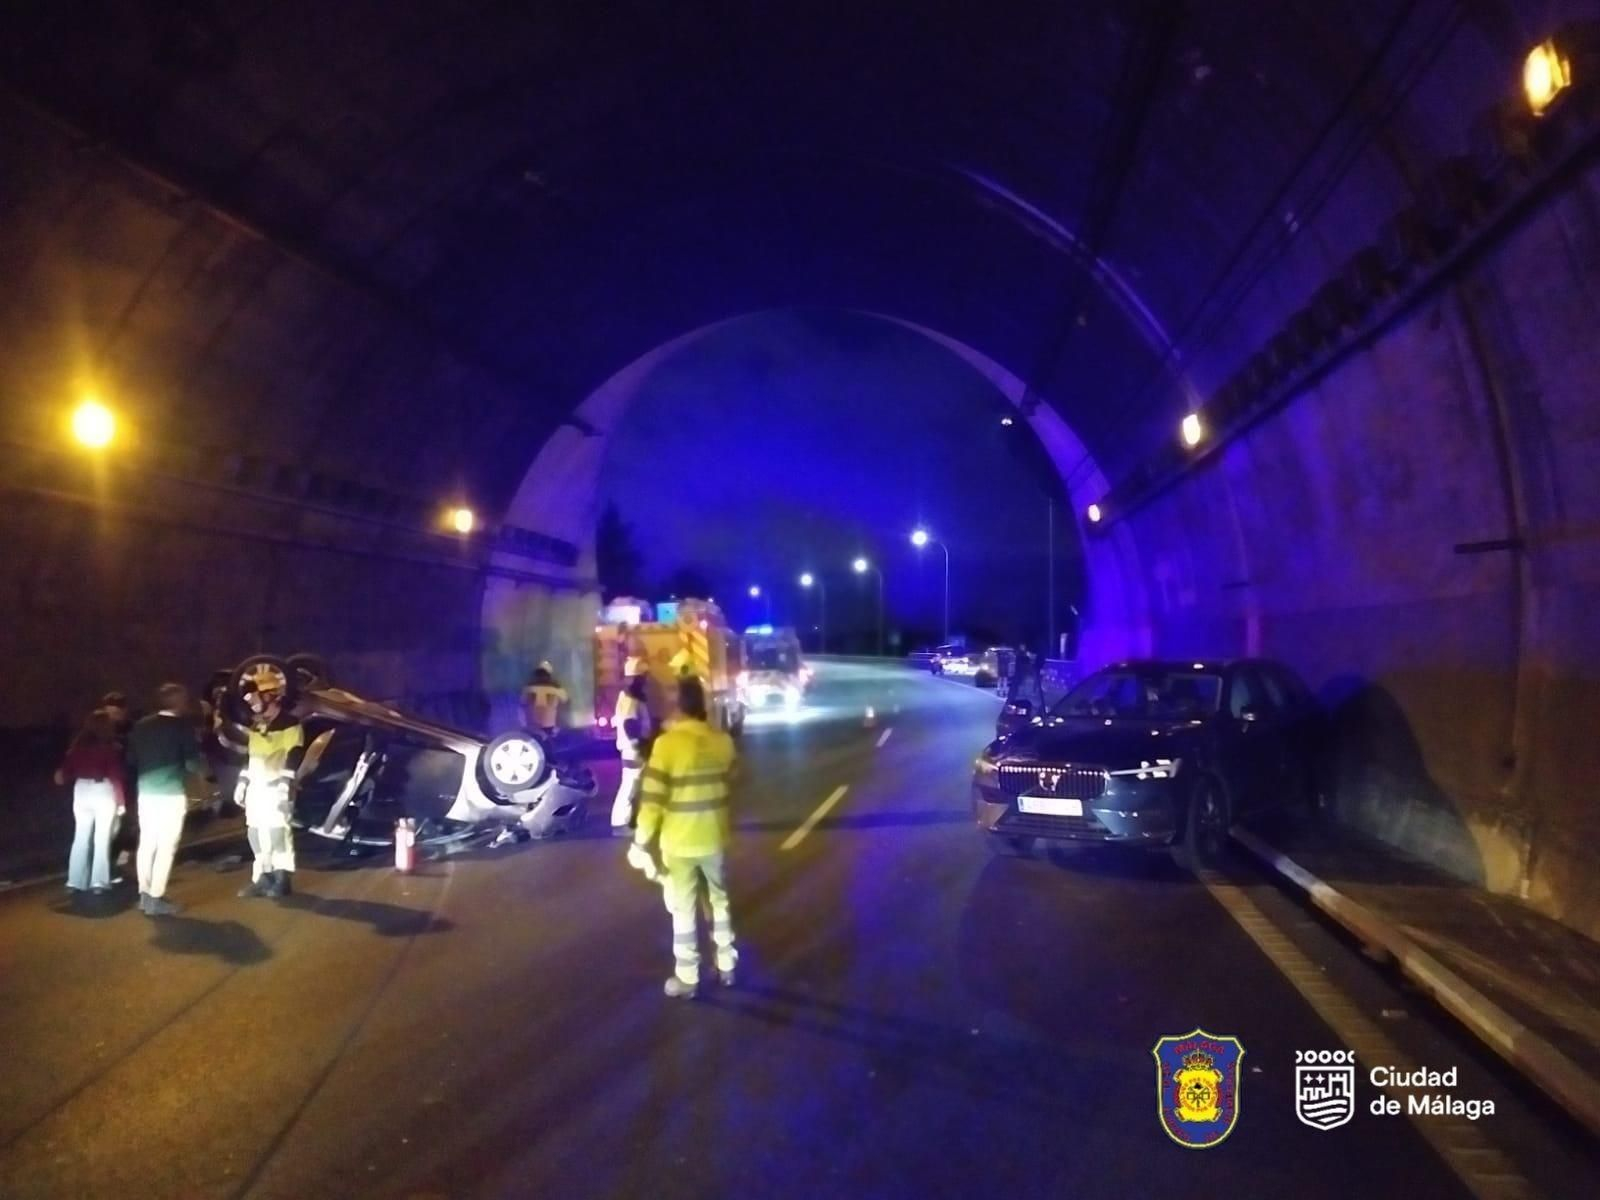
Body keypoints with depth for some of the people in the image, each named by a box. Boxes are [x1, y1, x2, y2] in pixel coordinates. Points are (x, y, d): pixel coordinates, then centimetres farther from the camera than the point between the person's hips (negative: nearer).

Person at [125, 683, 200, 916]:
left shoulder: (141, 725, 7)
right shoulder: (183, 725, -9)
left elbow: (131, 758, 13)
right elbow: (192, 763, -10)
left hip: (146, 791, 6)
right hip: (171, 792, -6)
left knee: (146, 843, 14)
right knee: (166, 846, -2)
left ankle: (144, 894, 20)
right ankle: (155, 899, -2)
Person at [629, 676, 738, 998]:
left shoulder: (667, 743, -19)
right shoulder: (724, 742, -4)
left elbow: (652, 800, -17)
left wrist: (642, 842, -8)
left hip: (678, 843, -4)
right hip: (715, 839, 4)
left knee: (684, 910, 9)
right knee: (720, 901, 21)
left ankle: (686, 978, 19)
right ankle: (726, 965, 32)